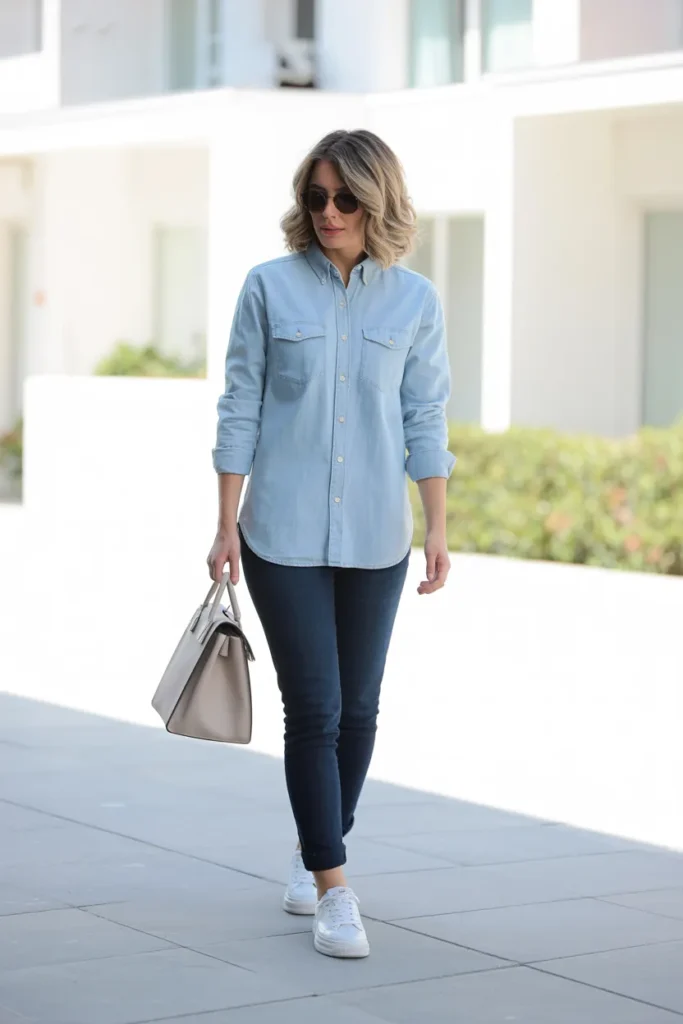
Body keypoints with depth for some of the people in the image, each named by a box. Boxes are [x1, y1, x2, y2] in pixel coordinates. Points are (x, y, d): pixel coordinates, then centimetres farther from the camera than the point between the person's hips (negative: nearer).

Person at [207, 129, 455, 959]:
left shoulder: (414, 301, 2)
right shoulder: (270, 288, -2)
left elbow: (426, 420, 5)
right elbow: (240, 410, 0)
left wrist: (437, 529, 2)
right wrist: (226, 525, -2)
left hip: (374, 538, 2)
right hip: (283, 534, -2)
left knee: (357, 706, 10)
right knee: (313, 707, -6)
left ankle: (313, 851, 30)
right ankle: (334, 890, 0)